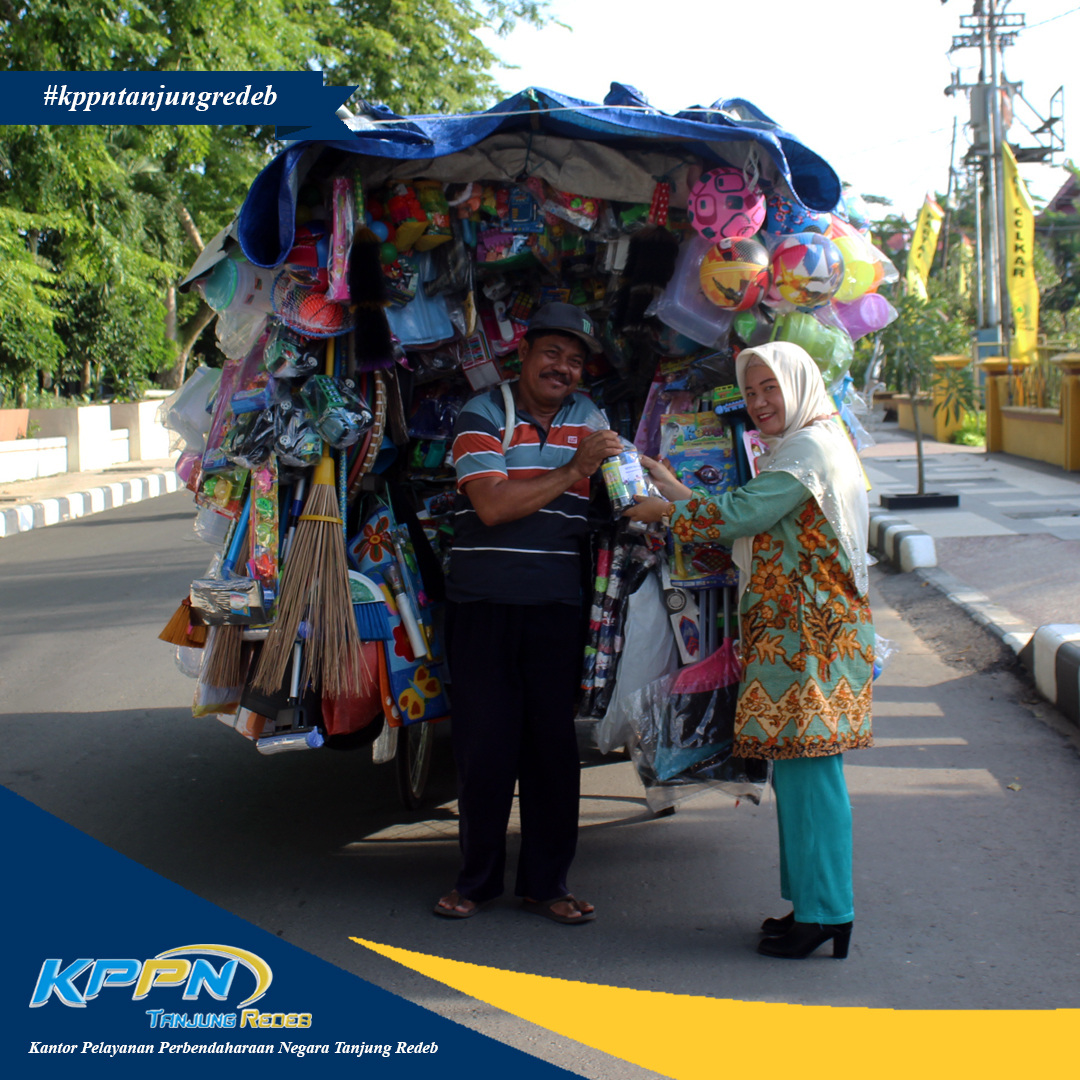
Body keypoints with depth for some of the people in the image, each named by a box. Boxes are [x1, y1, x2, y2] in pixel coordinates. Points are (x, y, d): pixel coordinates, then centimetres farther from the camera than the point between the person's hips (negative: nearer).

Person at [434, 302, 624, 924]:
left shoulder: (588, 418, 11)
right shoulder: (483, 417, -3)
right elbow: (492, 505, -15)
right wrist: (573, 470, -14)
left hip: (558, 607, 3)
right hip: (484, 603, -3)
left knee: (553, 742, 6)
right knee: (483, 743, 3)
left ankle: (547, 882, 16)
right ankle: (479, 879, 17)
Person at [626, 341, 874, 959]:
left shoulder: (811, 448, -12)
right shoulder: (793, 450, 21)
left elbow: (740, 515, -17)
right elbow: (751, 524, 18)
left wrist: (667, 510, -3)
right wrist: (676, 491, 15)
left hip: (811, 631, -10)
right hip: (789, 628, 10)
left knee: (807, 765, -8)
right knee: (795, 765, 12)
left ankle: (826, 913, -3)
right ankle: (812, 902, 19)